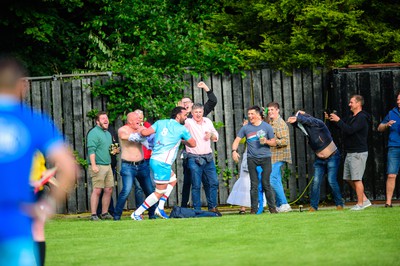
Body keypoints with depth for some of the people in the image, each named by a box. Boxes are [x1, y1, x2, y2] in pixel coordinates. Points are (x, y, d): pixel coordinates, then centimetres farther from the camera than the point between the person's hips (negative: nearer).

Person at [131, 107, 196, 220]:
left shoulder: (160, 123, 9)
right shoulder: (181, 129, -3)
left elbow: (145, 132, -2)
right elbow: (193, 144, 10)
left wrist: (141, 132, 20)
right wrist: (182, 141, 28)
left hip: (154, 159, 8)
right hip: (162, 163, -8)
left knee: (173, 179, 26)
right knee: (160, 192, 0)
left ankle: (160, 207, 20)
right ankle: (137, 213, -1)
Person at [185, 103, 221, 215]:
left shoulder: (207, 121, 13)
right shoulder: (188, 122, -3)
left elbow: (216, 136, 19)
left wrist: (211, 135, -1)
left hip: (208, 158, 5)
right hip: (194, 159, -5)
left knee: (213, 182, 5)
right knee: (196, 185, -5)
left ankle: (212, 207, 15)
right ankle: (197, 210, 0)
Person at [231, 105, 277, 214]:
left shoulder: (267, 127, 5)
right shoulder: (246, 128, 8)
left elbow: (274, 142, 9)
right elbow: (237, 140, 10)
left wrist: (266, 141, -12)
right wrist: (234, 151, -8)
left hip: (265, 157, -1)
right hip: (252, 159, 1)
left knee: (266, 183, -5)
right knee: (254, 185, 1)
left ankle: (272, 207, 3)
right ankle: (253, 209, 5)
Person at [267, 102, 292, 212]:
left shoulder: (281, 124, -12)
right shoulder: (270, 123, 17)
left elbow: (285, 141, -18)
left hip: (278, 156, -9)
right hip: (273, 157, 9)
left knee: (273, 180, -15)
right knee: (277, 181, 10)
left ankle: (284, 204, -12)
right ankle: (280, 205, 14)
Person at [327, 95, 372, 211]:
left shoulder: (362, 118, -15)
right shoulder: (351, 117, 16)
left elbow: (350, 130, -25)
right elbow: (343, 127, 22)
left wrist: (338, 120, -20)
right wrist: (331, 119, 9)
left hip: (358, 153, -10)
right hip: (350, 153, 10)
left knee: (357, 179, -8)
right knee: (349, 179, 11)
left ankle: (360, 203, -2)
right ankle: (365, 200, 17)